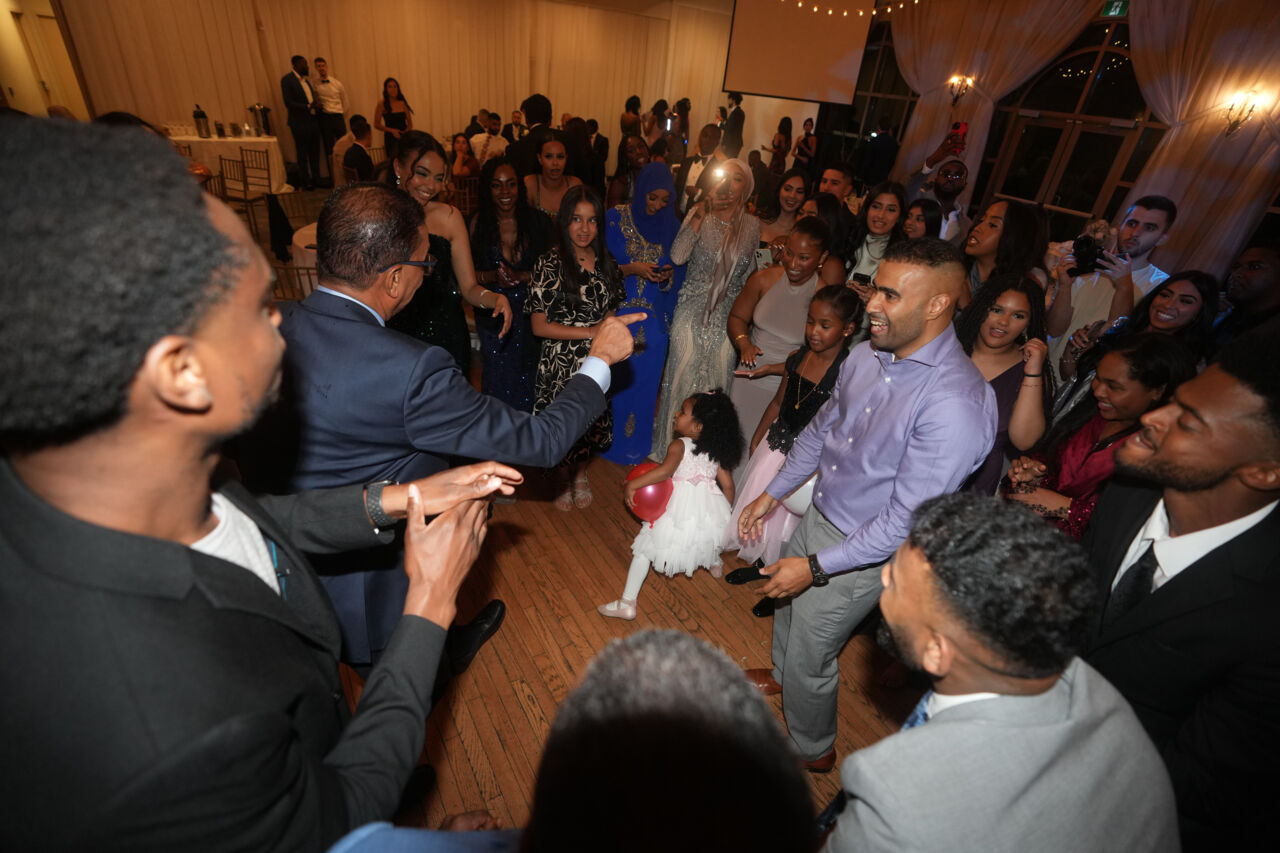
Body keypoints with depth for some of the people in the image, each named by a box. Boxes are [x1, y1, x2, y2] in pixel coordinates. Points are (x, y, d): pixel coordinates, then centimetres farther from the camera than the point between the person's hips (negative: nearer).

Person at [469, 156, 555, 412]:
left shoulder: (538, 221, -3)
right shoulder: (477, 224, -4)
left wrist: (521, 276, -18)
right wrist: (492, 277, -21)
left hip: (531, 313, 0)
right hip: (493, 316, 0)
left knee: (527, 379, 9)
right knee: (499, 378, 7)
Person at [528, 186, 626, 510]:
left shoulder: (606, 264, 4)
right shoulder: (549, 264, -12)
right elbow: (539, 326, -14)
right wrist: (588, 332, -17)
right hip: (559, 364, -4)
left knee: (591, 420, 16)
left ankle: (580, 472, 45)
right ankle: (563, 480, 38)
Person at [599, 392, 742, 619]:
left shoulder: (679, 445, -12)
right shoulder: (715, 451, 5)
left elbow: (665, 471, -31)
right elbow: (727, 484, 7)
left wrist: (632, 485, -25)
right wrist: (726, 513, 21)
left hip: (680, 508, -6)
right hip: (710, 507, 6)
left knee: (645, 547, 6)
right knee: (707, 536, 41)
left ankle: (627, 604, 7)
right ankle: (714, 564, 69)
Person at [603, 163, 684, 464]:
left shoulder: (671, 225, 5)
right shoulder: (615, 218, -3)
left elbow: (679, 271, 9)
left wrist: (668, 275, -13)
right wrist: (632, 269, -19)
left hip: (655, 318, 3)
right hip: (619, 312, -2)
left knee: (645, 380, 10)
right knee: (615, 379, 4)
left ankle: (636, 443, 27)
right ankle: (609, 438, 24)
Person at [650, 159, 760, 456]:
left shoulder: (752, 225, 4)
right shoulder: (699, 214, -1)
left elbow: (750, 273, 11)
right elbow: (677, 257, -16)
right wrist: (700, 217, -19)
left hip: (727, 316, 2)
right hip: (693, 310, -1)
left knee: (717, 380, 6)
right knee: (683, 374, 2)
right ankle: (671, 447, 18)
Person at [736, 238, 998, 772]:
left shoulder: (956, 403, -32)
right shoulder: (866, 356, -8)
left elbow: (908, 520, -28)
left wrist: (816, 566, -22)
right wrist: (772, 494, 10)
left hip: (865, 552, -7)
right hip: (818, 515, 7)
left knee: (809, 658, 13)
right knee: (785, 604, 30)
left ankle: (812, 752, 47)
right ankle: (781, 677, 64)